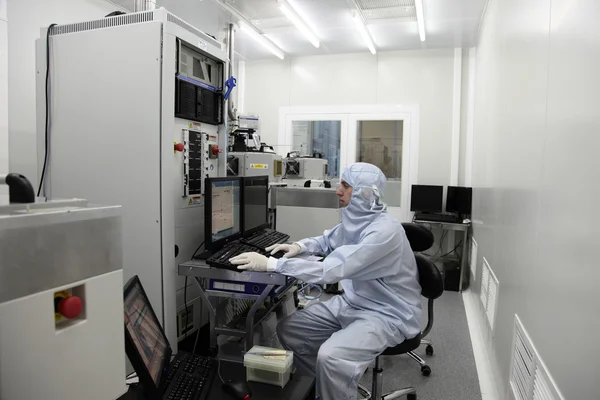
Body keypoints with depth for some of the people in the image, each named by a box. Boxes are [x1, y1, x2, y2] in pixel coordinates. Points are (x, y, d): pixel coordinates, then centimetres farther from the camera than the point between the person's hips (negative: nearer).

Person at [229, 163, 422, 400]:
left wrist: (270, 264, -33)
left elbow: (330, 271, -34)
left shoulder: (383, 231, -28)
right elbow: (328, 241, 21)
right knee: (288, 330, 3)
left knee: (330, 357, -33)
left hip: (387, 315, -9)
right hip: (352, 302, 9)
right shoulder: (356, 219, 1)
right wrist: (300, 246, 0)